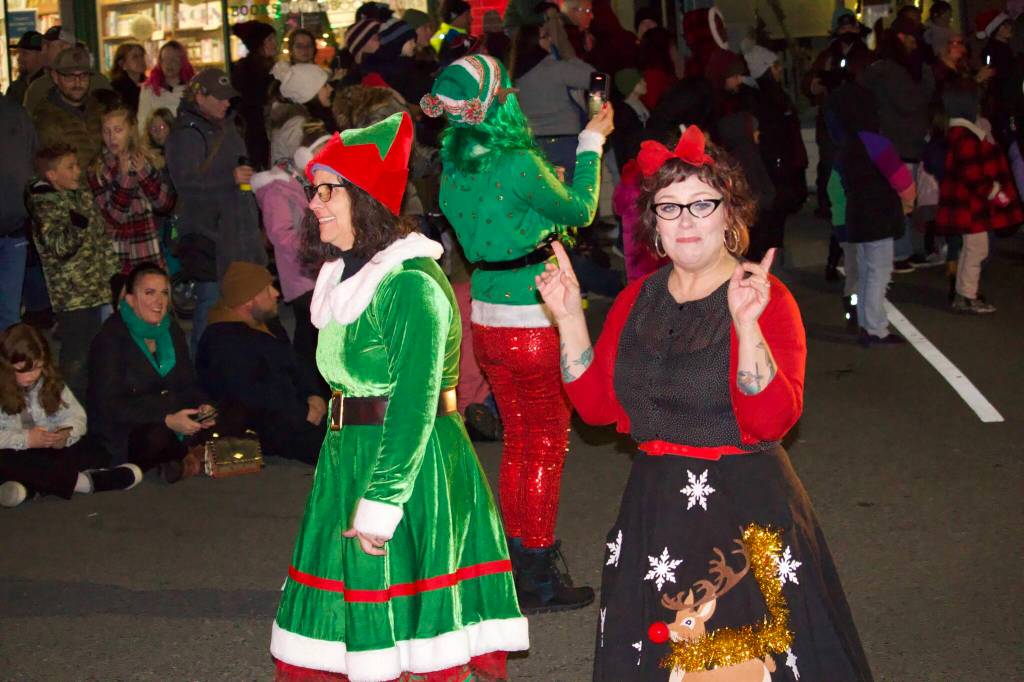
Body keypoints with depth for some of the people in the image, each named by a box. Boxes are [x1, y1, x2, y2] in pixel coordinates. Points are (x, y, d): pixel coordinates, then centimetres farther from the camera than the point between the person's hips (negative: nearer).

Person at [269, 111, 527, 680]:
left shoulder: (411, 283, -17)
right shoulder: (346, 275, 12)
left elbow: (414, 407, -20)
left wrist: (380, 504, -20)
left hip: (415, 462, -9)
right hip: (351, 454, 9)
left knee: (428, 635, -2)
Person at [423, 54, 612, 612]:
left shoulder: (453, 167, 2)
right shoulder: (517, 163, -20)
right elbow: (579, 211, -6)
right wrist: (591, 142, 5)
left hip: (486, 319, 7)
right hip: (536, 322, -7)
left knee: (518, 440, 19)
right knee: (546, 446, 5)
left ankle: (518, 557, 27)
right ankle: (539, 577, 12)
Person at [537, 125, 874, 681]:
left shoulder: (767, 299, -11)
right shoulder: (638, 299, 7)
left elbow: (774, 419, -22)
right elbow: (596, 405, 5)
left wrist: (746, 323, -32)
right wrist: (569, 317, -3)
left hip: (745, 515, -5)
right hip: (655, 514, 5)